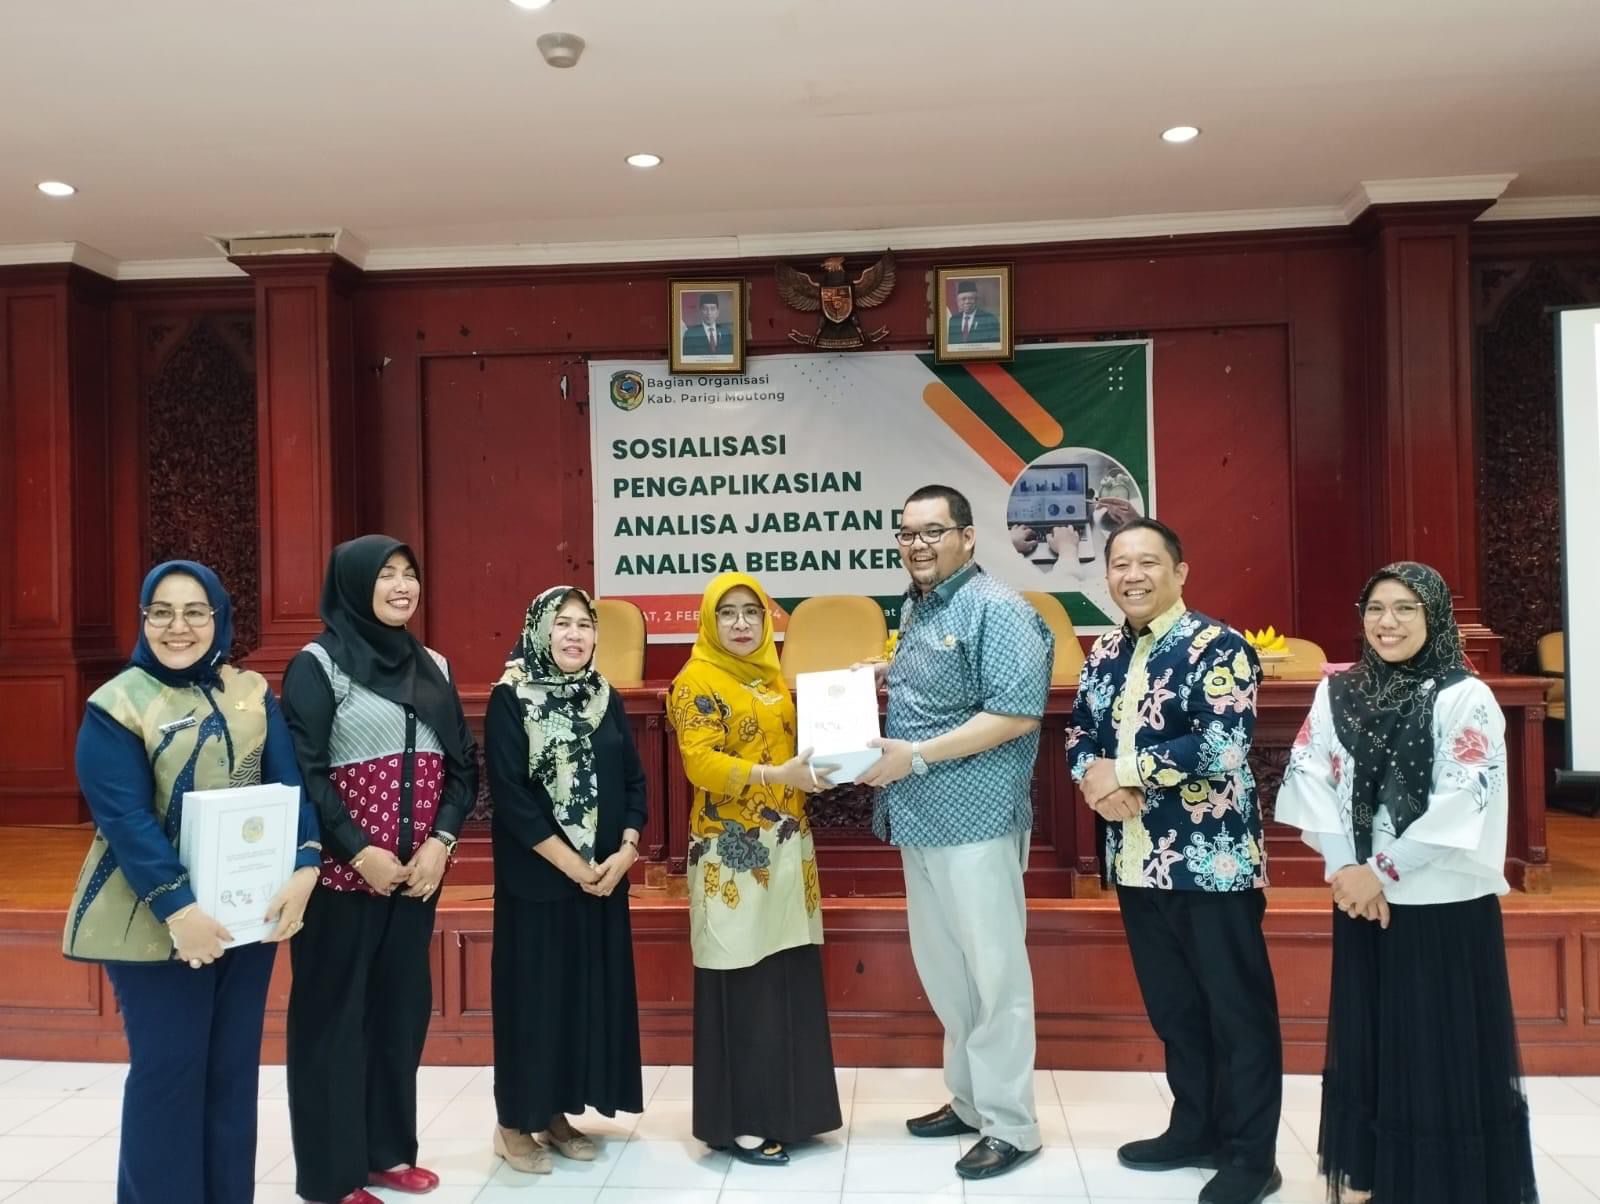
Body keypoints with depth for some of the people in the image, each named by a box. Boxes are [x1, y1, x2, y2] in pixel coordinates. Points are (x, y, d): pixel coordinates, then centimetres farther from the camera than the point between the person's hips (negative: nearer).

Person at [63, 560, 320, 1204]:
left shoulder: (253, 693, 4)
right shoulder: (116, 705, -8)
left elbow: (287, 785, -3)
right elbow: (125, 818, -15)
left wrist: (303, 867, -19)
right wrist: (178, 908, -24)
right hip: (157, 920, -4)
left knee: (235, 1066, 12)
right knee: (169, 1070, 3)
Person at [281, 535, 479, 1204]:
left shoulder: (433, 666, 10)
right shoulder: (317, 664, -7)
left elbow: (465, 763, 8)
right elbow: (302, 773, -13)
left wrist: (441, 841, -6)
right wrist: (359, 852, -16)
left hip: (418, 871, 6)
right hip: (343, 873, -5)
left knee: (403, 1006, 13)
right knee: (335, 1011, 4)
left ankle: (388, 1149, 27)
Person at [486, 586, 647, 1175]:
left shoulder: (607, 698, 8)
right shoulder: (511, 698, -8)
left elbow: (634, 781, 8)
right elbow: (509, 793, -15)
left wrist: (625, 851, -8)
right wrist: (571, 863, -16)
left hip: (606, 875, 6)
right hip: (538, 877, -5)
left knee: (590, 989, 10)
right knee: (535, 991, 1)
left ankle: (559, 1113, 24)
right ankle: (515, 1122, 17)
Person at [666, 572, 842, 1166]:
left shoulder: (775, 678, 15)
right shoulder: (696, 683, -7)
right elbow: (700, 762, -19)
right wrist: (773, 775, -30)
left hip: (787, 846, 7)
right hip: (732, 854, -7)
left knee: (791, 979, 9)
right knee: (741, 985, -2)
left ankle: (785, 1108, 22)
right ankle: (739, 1122, 10)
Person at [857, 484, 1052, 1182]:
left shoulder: (997, 611, -12)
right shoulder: (914, 610, 14)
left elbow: (1016, 714, -20)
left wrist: (914, 756, -20)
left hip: (976, 818, -9)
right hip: (920, 818, 9)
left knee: (994, 973, 1)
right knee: (940, 967, 17)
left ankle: (1010, 1126, 14)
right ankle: (970, 1101, 32)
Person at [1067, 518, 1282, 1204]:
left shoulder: (1217, 647, -11)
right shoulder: (1105, 653, 11)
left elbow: (1223, 745, -23)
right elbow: (1079, 733, 13)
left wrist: (1123, 770, -17)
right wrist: (1093, 778, -10)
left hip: (1214, 862, -7)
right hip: (1136, 861, 7)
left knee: (1238, 1010, 6)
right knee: (1171, 1005, 18)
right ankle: (1195, 1129, 34)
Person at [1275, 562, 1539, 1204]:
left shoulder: (1466, 697, -8)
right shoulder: (1337, 692, 5)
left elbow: (1462, 802, -15)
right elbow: (1307, 775, -2)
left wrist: (1382, 870, -15)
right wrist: (1343, 870, -12)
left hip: (1447, 904, -4)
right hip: (1361, 900, 4)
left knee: (1445, 1048, 3)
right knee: (1364, 1038, 13)